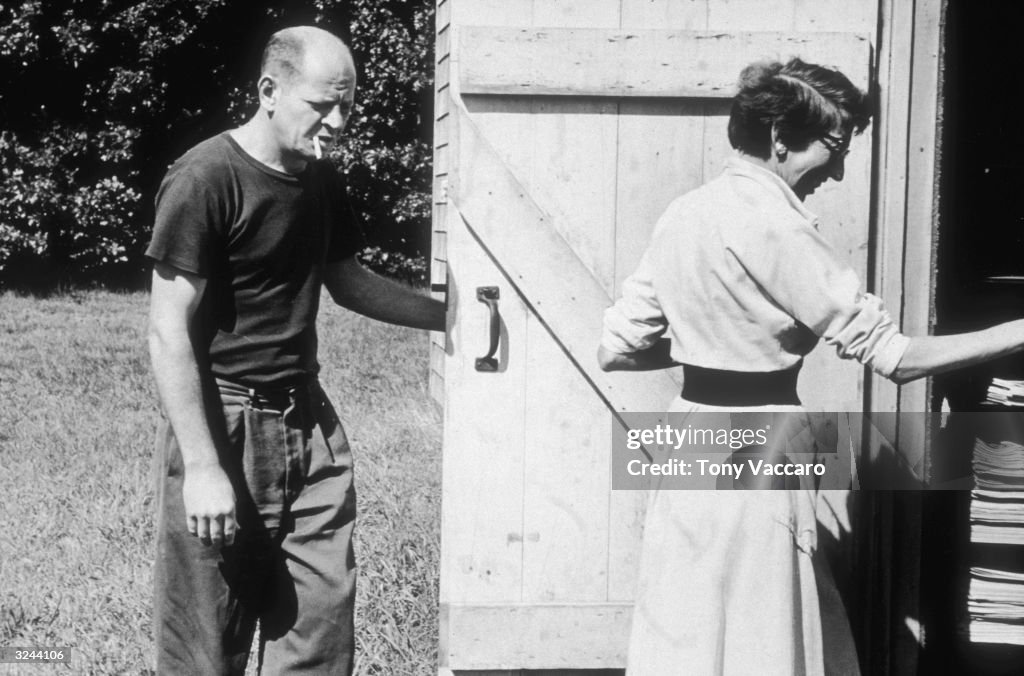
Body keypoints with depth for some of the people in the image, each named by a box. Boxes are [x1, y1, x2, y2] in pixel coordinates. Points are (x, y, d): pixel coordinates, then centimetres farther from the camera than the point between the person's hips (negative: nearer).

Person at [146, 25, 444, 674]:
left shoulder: (322, 181, 9)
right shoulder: (206, 180, -13)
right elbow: (170, 334, -14)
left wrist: (446, 315, 14)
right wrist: (202, 468, -18)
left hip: (308, 420, 7)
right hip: (225, 420, -7)